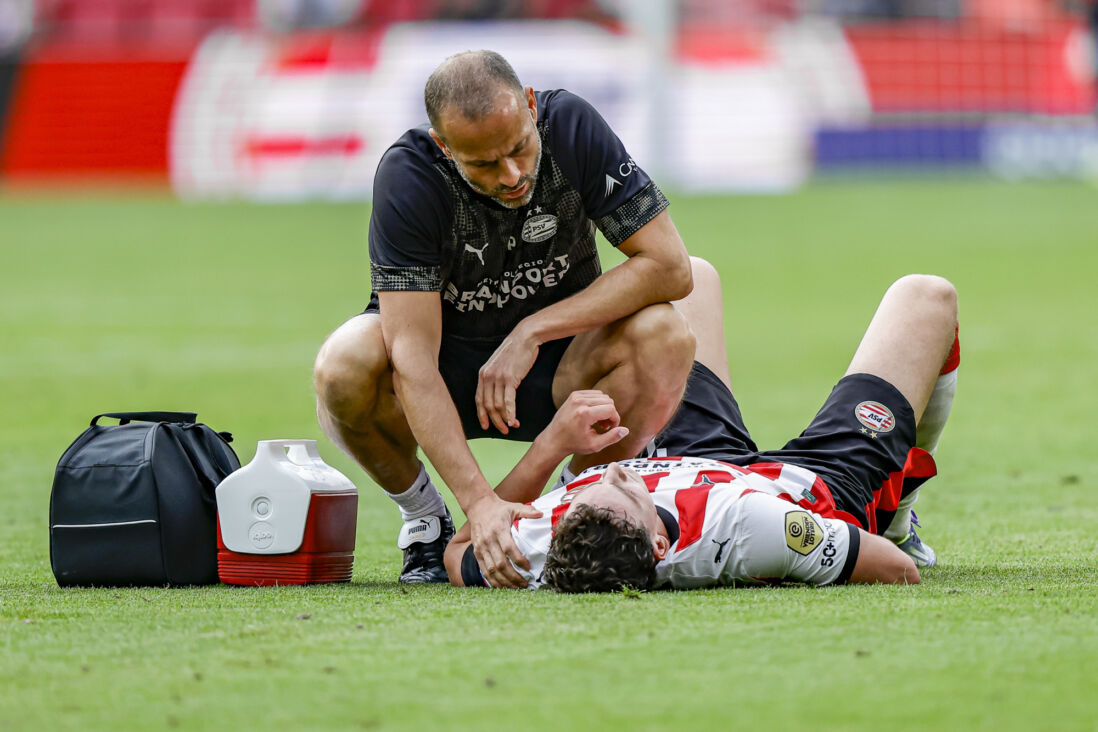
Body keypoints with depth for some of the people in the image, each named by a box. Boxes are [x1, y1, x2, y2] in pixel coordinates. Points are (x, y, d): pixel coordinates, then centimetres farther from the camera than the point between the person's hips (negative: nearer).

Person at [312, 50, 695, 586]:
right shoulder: (407, 175, -26)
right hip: (447, 370, -2)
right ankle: (423, 518, -4)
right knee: (345, 366, -34)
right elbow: (413, 359, -31)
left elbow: (670, 266, -18)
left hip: (555, 366, 2)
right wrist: (480, 501, -41)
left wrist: (532, 332, -25)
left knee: (663, 335, -29)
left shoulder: (571, 126, -20)